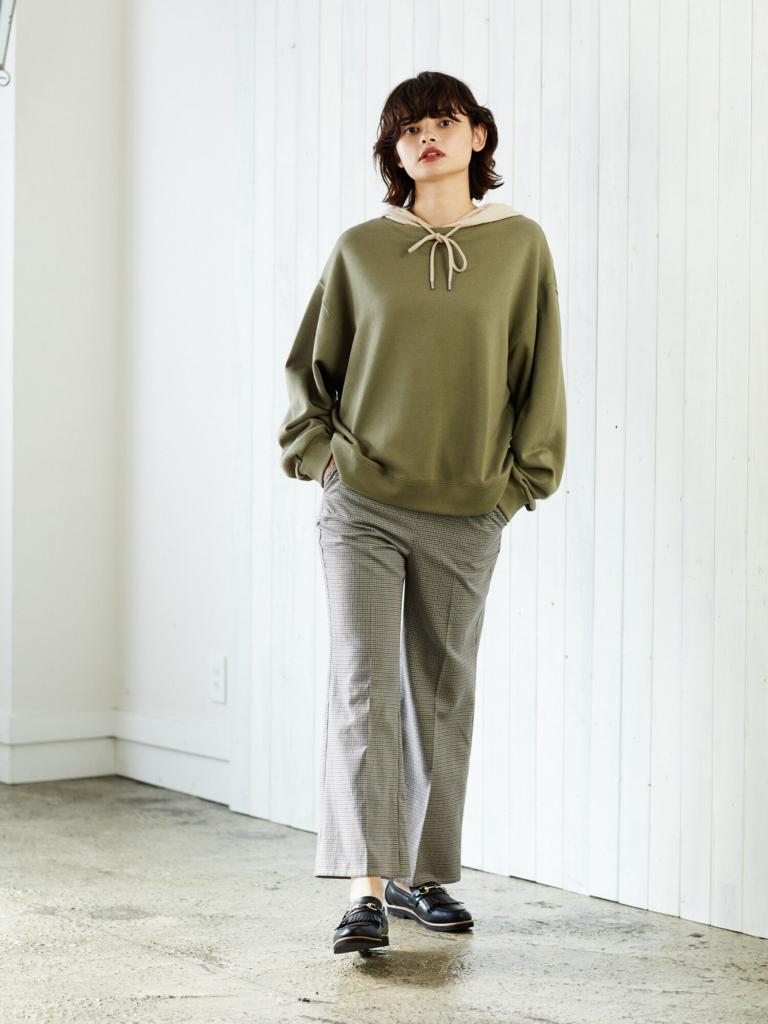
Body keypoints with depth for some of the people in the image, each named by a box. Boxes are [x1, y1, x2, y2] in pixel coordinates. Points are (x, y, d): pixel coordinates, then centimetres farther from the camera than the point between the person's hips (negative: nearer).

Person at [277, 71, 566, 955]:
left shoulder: (520, 245, 4)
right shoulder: (360, 250, 4)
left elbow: (539, 375, 9)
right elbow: (309, 365, 14)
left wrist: (521, 477, 6)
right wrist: (317, 451, 2)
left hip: (465, 515, 1)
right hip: (361, 505, -1)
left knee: (443, 695, 9)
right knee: (363, 683, -11)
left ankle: (424, 875, 23)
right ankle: (366, 890, -12)